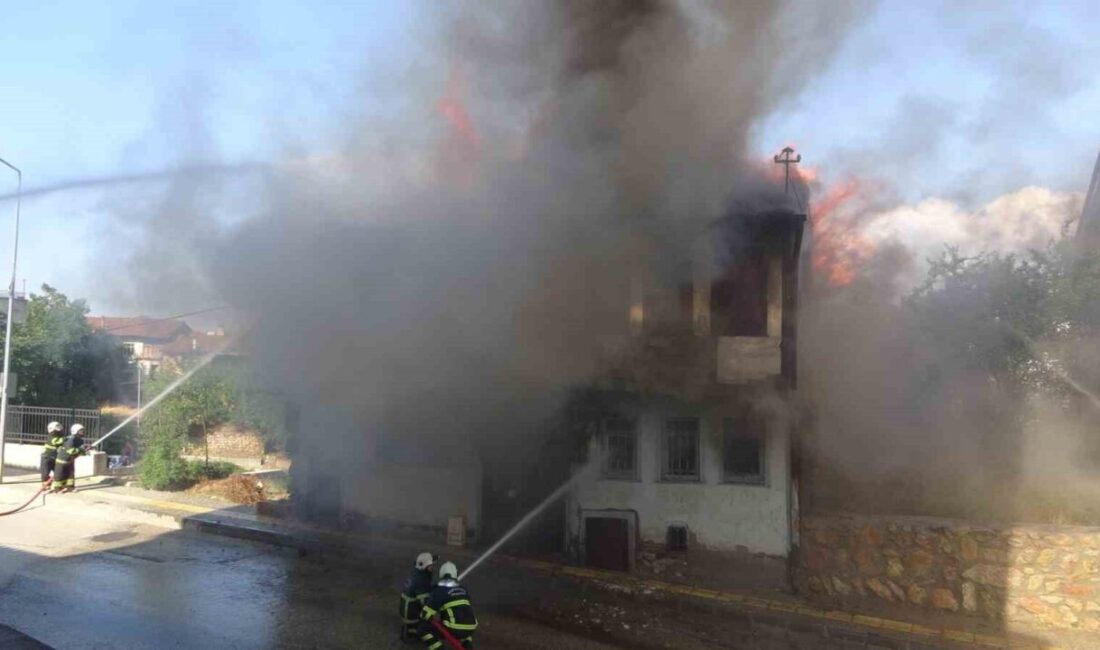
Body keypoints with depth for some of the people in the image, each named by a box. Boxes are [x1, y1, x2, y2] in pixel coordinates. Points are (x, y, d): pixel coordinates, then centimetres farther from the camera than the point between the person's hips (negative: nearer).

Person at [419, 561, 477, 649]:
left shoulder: (439, 590, 0)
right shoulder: (463, 589, 18)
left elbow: (427, 612, -4)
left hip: (454, 629, -5)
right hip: (470, 629, 5)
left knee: (424, 629, 7)